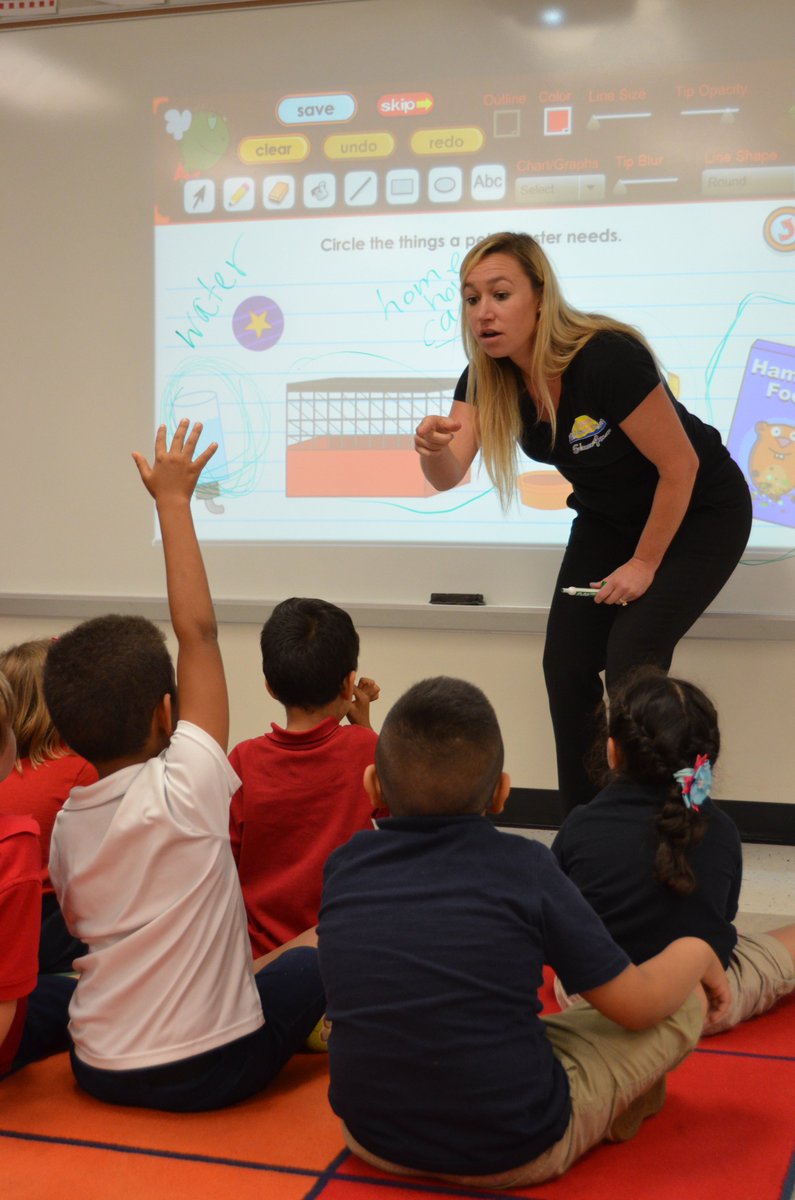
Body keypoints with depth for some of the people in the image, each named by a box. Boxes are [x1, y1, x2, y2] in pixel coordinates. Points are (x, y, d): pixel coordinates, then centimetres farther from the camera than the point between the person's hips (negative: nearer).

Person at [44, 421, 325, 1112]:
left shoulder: (65, 825, -1)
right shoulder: (185, 790, -18)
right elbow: (198, 629, -13)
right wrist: (174, 499, -6)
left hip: (99, 1072, 5)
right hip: (208, 1073, -5)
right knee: (320, 947, 16)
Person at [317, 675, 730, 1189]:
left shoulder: (344, 865, -6)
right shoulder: (524, 866, -15)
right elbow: (637, 1005, -7)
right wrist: (697, 951, 13)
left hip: (372, 1137, 4)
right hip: (515, 1153, -3)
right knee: (687, 1003, 11)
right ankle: (628, 1106, 40)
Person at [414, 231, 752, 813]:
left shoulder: (607, 360, -33)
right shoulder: (487, 377, -13)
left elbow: (679, 466, -25)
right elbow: (448, 477, -23)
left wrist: (644, 564, -16)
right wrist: (433, 445, -46)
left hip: (698, 513, -6)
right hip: (609, 517, 7)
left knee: (630, 660, -18)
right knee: (566, 664, -2)